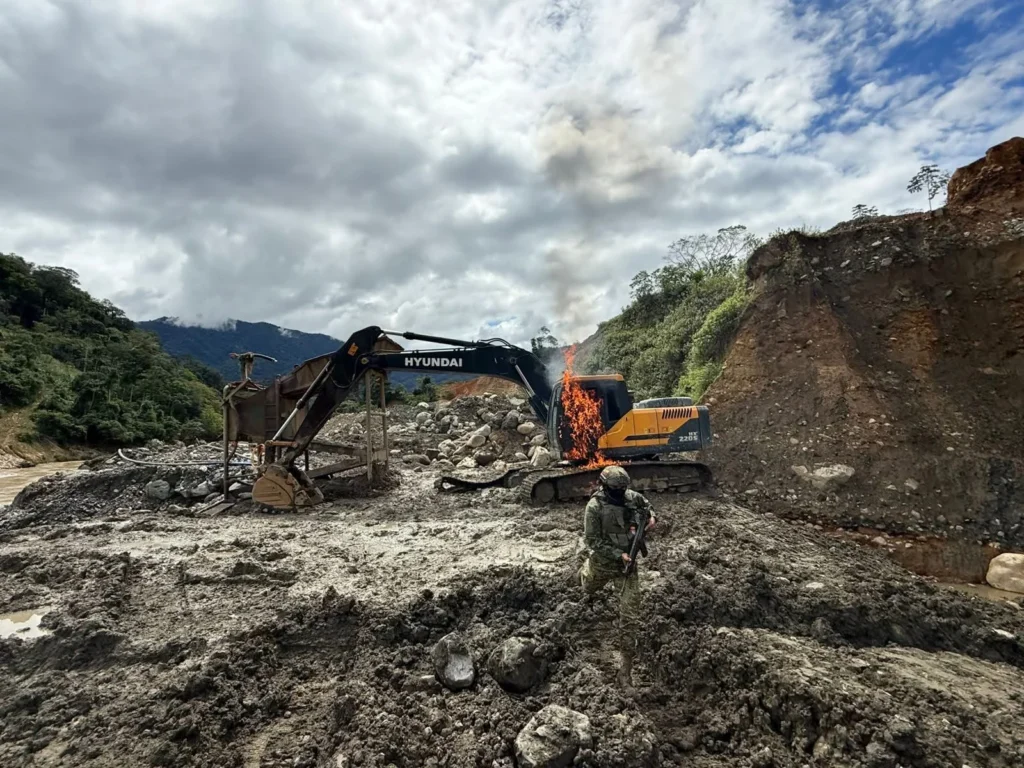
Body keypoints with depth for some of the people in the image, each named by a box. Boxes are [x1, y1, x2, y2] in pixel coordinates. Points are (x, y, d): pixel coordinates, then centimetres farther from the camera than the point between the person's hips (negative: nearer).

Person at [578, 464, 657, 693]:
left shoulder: (629, 496, -12)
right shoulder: (595, 506, -25)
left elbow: (644, 501, 13)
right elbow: (592, 540, -22)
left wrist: (650, 516, -7)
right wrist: (618, 554, -27)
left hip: (626, 564, 2)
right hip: (602, 563, -2)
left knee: (630, 617, -5)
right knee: (589, 589, 32)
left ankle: (626, 670, 7)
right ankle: (584, 572, 71)